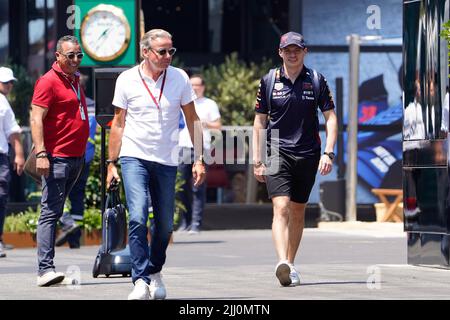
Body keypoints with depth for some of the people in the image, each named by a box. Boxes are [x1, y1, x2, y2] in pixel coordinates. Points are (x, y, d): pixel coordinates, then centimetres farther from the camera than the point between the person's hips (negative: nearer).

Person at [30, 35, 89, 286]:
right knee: (51, 212, -12)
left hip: (76, 158, 8)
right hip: (57, 158, -8)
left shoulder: (75, 79, 18)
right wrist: (41, 153, -24)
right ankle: (45, 270, -16)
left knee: (56, 213, 9)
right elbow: (36, 119, -15)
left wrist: (83, 154, 26)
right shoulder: (49, 82, -9)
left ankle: (47, 266, 10)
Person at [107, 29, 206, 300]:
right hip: (134, 158, -2)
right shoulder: (127, 80, -2)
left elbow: (192, 120, 7)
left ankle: (155, 272, 30)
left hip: (167, 161, 2)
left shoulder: (180, 79, 0)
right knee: (138, 218, -18)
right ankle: (141, 281, -19)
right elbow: (118, 124, 6)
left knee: (165, 225, 7)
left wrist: (199, 159, 1)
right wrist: (112, 163, 4)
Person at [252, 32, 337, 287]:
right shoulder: (269, 81, 3)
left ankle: (291, 265, 23)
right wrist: (257, 160, 4)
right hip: (277, 153, -2)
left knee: (298, 212, 11)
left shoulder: (317, 81, 3)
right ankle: (282, 264, -31)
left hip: (308, 154, 2)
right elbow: (260, 122, 8)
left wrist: (328, 152, -6)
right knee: (281, 208, -17)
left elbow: (331, 118, 5)